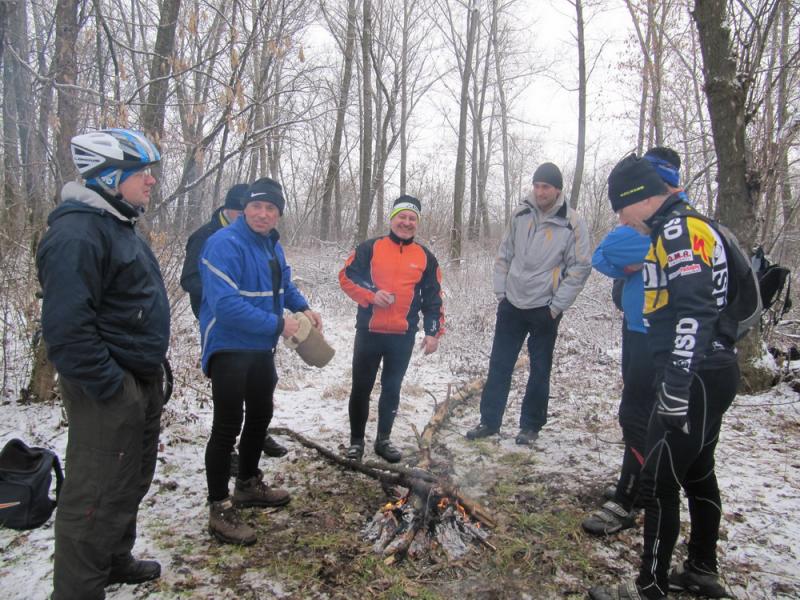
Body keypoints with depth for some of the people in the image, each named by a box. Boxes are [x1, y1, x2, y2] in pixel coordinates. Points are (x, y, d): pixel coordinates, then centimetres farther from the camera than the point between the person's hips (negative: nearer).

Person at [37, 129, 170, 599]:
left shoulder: (119, 225, 13)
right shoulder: (77, 233, -21)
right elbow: (67, 327, -27)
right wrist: (110, 386, -21)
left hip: (141, 381, 10)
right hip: (110, 391, -10)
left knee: (132, 481, 22)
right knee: (98, 496, 1)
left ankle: (115, 561, 41)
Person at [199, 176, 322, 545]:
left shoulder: (272, 245, 7)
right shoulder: (225, 244, -21)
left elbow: (285, 285, 21)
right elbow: (225, 304, -30)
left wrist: (303, 308, 1)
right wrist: (278, 324, -25)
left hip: (261, 349, 9)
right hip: (229, 348, -9)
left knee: (260, 417, 20)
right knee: (228, 428, -3)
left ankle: (248, 485, 40)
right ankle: (219, 510, 10)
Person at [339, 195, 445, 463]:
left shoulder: (426, 257, 5)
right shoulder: (370, 248, -1)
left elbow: (433, 298, 7)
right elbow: (346, 277, -3)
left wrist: (433, 332, 1)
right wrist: (371, 295, -17)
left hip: (403, 336, 2)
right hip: (368, 332, -2)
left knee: (392, 389, 13)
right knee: (361, 388, 7)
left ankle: (383, 440, 28)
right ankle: (356, 440, 23)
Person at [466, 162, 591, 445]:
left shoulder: (572, 223, -9)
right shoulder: (521, 214, 2)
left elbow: (581, 268, -7)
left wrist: (557, 306, -10)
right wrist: (500, 291, 5)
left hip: (544, 309, -3)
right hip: (511, 304, 4)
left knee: (539, 370, 8)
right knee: (499, 365, 8)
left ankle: (530, 425, 23)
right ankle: (489, 421, 20)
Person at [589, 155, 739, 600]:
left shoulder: (679, 228, -15)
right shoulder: (684, 226, 16)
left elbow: (695, 313, -25)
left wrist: (675, 388, -27)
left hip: (698, 379, -11)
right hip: (709, 374, 11)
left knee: (660, 483, -3)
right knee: (697, 472, 20)